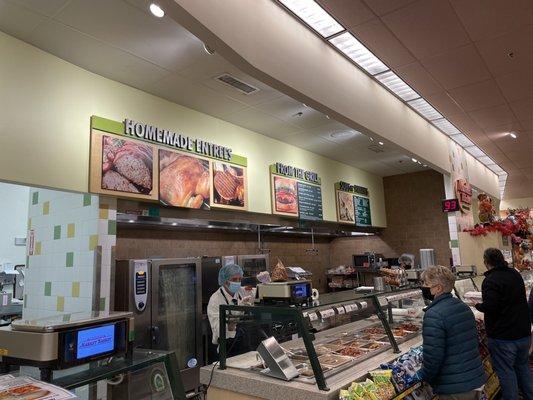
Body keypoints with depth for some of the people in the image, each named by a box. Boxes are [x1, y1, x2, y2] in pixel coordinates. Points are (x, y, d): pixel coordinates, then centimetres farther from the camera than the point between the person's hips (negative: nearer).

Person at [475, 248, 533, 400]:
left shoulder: (491, 280, -22)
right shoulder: (515, 274, 4)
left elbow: (489, 307, -29)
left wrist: (478, 304, -9)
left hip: (503, 337, -8)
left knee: (506, 371, 6)